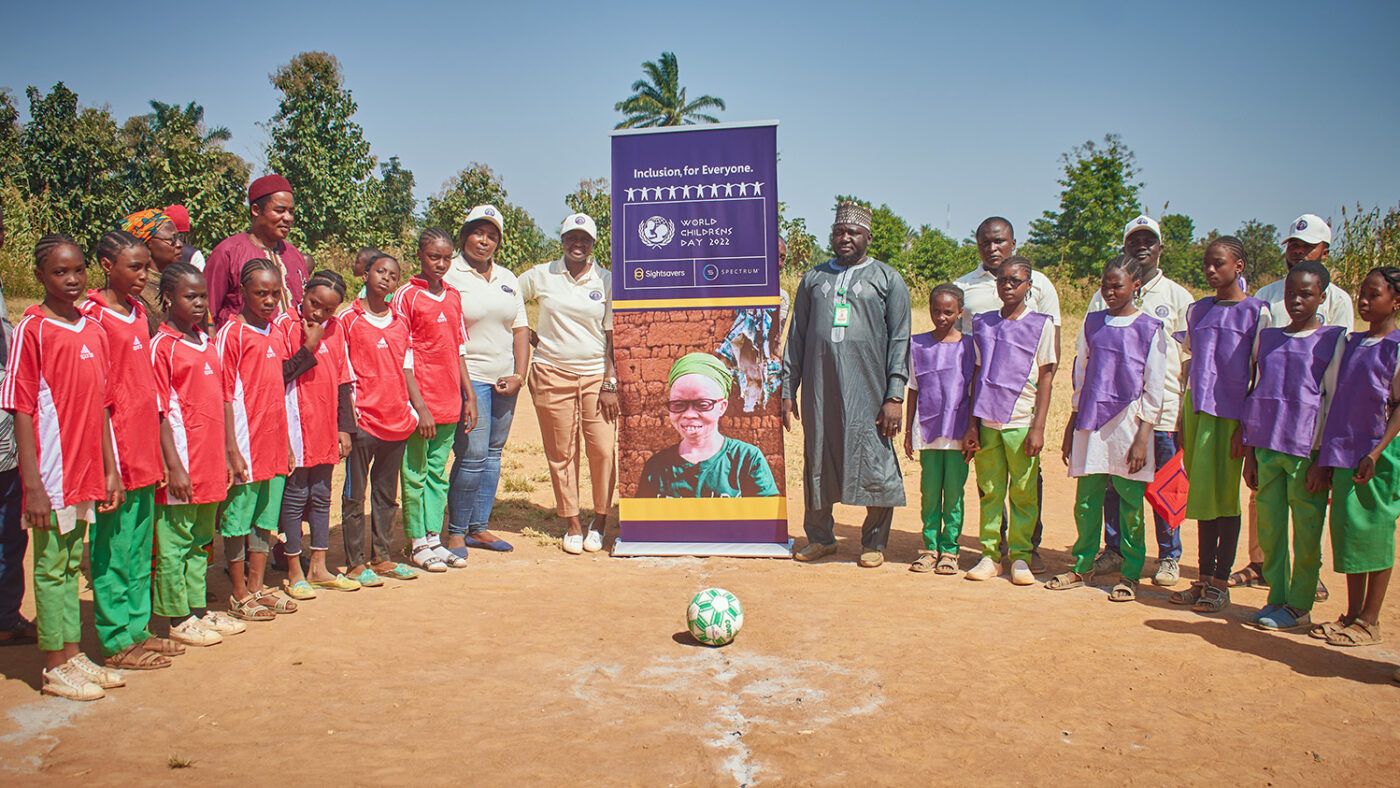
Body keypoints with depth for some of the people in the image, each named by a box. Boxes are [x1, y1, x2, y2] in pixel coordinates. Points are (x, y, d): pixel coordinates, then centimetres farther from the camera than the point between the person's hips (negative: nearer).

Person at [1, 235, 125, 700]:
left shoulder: (93, 331, 9)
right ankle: (56, 669, 14)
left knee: (71, 565, 16)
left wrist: (110, 470, 12)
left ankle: (72, 656, 26)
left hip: (86, 474, 6)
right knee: (52, 568, 4)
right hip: (51, 476, -6)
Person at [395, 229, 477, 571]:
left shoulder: (453, 297, 11)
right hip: (419, 403, -6)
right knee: (416, 472, 3)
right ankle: (418, 544, 12)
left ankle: (434, 539, 19)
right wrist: (419, 405, -15)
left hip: (449, 402, 6)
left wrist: (469, 395, 12)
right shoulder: (406, 296, -6)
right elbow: (402, 356, -10)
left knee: (437, 473, 12)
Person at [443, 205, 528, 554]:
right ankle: (456, 532, 5)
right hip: (468, 377, -6)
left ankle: (478, 528, 19)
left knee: (493, 454, 9)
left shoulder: (508, 279, 15)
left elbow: (520, 328, 16)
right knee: (472, 455, -10)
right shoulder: (448, 275, -4)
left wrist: (519, 375, 4)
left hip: (504, 379, 6)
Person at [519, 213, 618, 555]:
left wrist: (610, 383, -4)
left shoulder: (606, 280, 4)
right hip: (552, 373, 1)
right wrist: (528, 334, 5)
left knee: (602, 450, -6)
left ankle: (599, 521, 13)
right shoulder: (541, 275, 6)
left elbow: (612, 336, 2)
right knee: (561, 452, 2)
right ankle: (572, 524, 14)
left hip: (596, 373, 0)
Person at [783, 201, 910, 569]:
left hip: (868, 388, -3)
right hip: (820, 388, 3)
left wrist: (895, 395, -7)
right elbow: (796, 336, 16)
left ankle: (874, 543, 15)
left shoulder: (888, 279, 7)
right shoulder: (814, 278, 16)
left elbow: (899, 339, 2)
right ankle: (820, 537, 23)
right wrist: (788, 389, 10)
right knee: (817, 461, 7)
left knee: (874, 463, -1)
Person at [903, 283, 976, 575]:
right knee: (929, 491, 4)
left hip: (958, 433, -1)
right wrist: (908, 432, 9)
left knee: (954, 492, 2)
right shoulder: (918, 344, 7)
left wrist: (973, 433, 0)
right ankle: (931, 547, 15)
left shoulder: (969, 345, 2)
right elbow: (913, 391, 11)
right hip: (927, 430, 1)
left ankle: (950, 548, 13)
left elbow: (974, 393, 4)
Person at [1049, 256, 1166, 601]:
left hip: (1128, 424, -3)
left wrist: (1142, 438, -8)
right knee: (1086, 502, 6)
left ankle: (1131, 574, 14)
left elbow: (1153, 391, -2)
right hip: (1090, 424, 4)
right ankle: (1083, 567, 21)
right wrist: (1071, 427, 13)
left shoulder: (1150, 329, 0)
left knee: (1130, 505, 1)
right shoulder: (1092, 323, 11)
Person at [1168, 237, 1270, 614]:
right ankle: (1204, 578, 16)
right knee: (1202, 497, 9)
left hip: (1230, 413, -5)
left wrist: (1247, 424, -11)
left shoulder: (1256, 312, -3)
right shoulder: (1197, 310, 13)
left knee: (1223, 495, -1)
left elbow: (1259, 374, -6)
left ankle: (1221, 582, 8)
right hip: (1197, 409, 5)